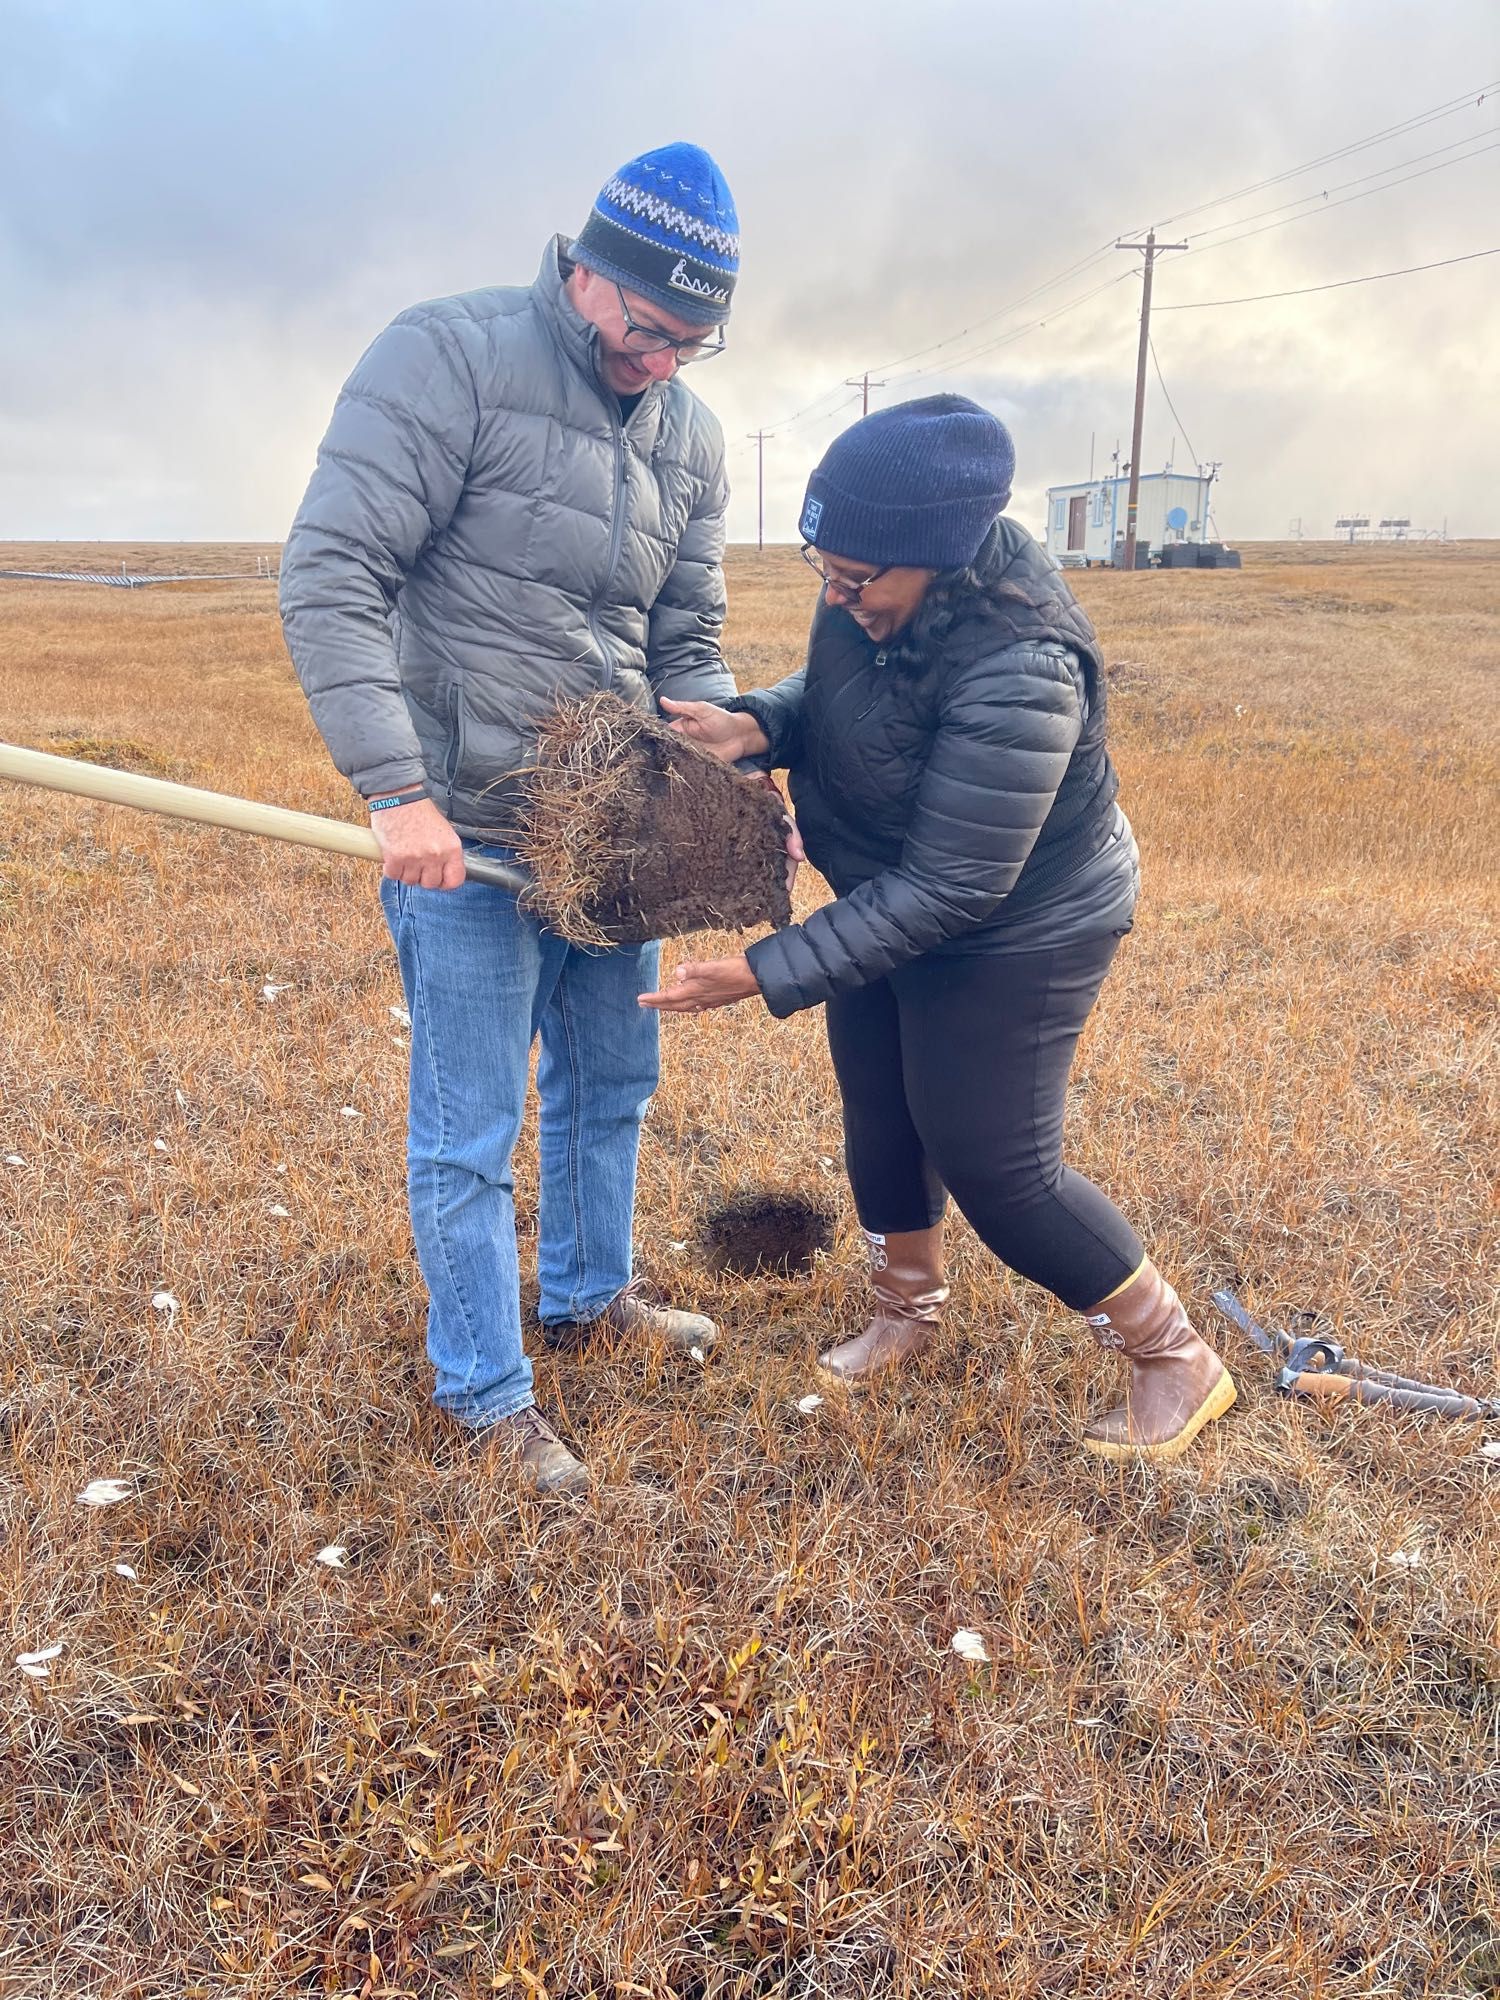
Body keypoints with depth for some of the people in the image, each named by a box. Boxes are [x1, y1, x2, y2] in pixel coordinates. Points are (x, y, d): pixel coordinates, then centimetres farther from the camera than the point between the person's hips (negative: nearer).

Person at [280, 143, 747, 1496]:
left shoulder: (691, 439, 7)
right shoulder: (450, 358, -12)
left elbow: (688, 644, 11)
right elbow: (330, 577, -18)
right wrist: (396, 789, -25)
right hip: (463, 829, -7)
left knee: (612, 1083, 20)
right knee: (470, 1133, 3)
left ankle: (588, 1295, 44)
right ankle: (485, 1394, 22)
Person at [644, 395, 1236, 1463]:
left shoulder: (1016, 673, -37)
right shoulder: (884, 591, -13)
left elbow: (945, 890, -32)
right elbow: (831, 697, 5)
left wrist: (766, 976, -32)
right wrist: (755, 725, -18)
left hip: (1015, 931, -8)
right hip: (887, 896, 8)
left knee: (995, 1165, 0)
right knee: (880, 1114, 19)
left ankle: (1177, 1362, 22)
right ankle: (908, 1306, 46)